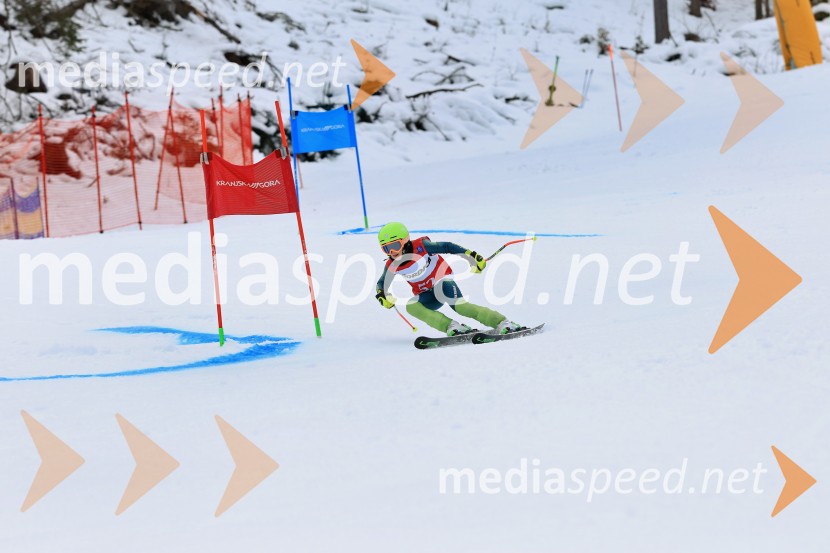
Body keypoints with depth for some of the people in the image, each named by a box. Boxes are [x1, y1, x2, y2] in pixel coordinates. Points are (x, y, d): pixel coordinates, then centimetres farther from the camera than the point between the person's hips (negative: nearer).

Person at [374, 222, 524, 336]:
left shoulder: (420, 246, -19)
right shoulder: (391, 266, -6)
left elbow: (446, 247, -14)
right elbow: (382, 283, 12)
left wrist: (470, 255, -20)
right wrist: (381, 295, -10)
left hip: (442, 281, -5)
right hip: (427, 295, 5)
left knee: (459, 306, -31)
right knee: (411, 306, -26)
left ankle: (502, 323, -31)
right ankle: (452, 327, -32)